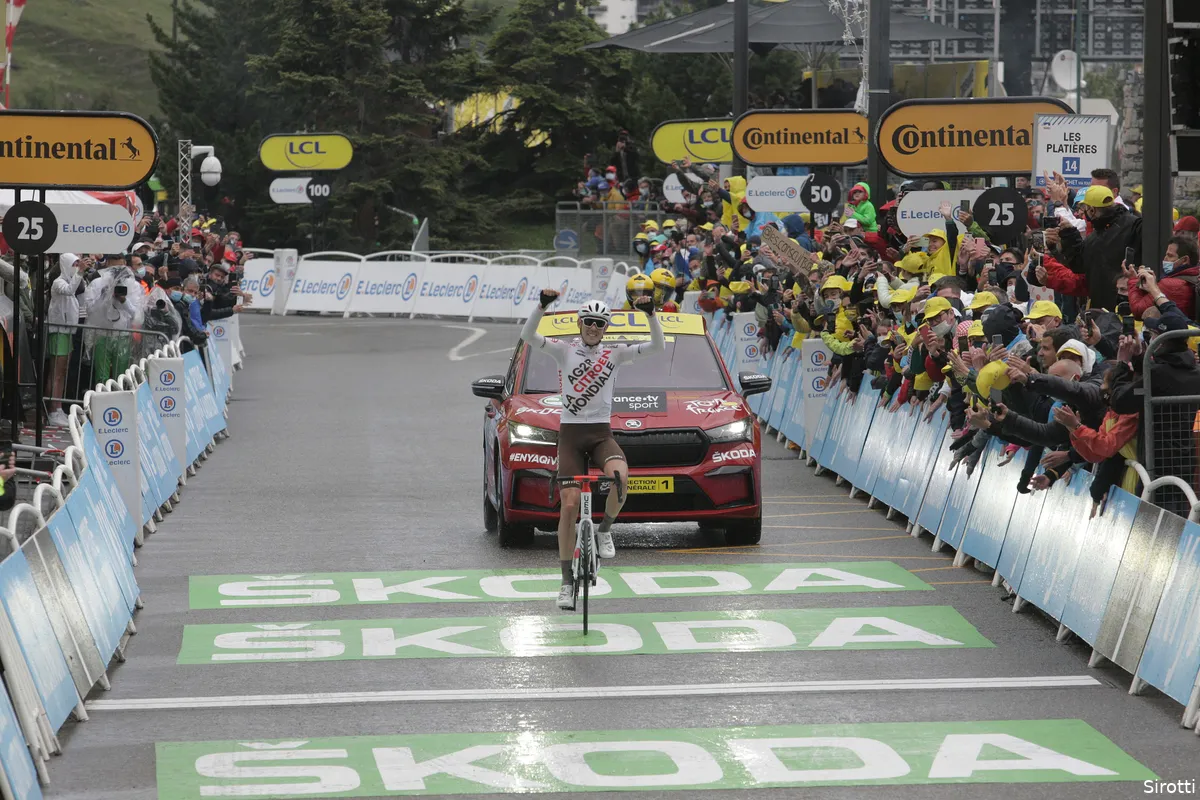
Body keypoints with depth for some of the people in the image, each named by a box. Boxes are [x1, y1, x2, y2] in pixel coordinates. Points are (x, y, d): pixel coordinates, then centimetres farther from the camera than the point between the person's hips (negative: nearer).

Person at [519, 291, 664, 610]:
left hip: (601, 433, 1)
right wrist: (542, 306, -26)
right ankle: (567, 582, 1)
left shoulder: (615, 353, 7)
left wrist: (651, 314, -17)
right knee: (569, 505, -8)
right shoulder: (564, 350, 3)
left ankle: (605, 530, -4)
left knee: (619, 476, -33)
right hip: (570, 432, -1)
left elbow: (659, 346, -2)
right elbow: (527, 336, -11)